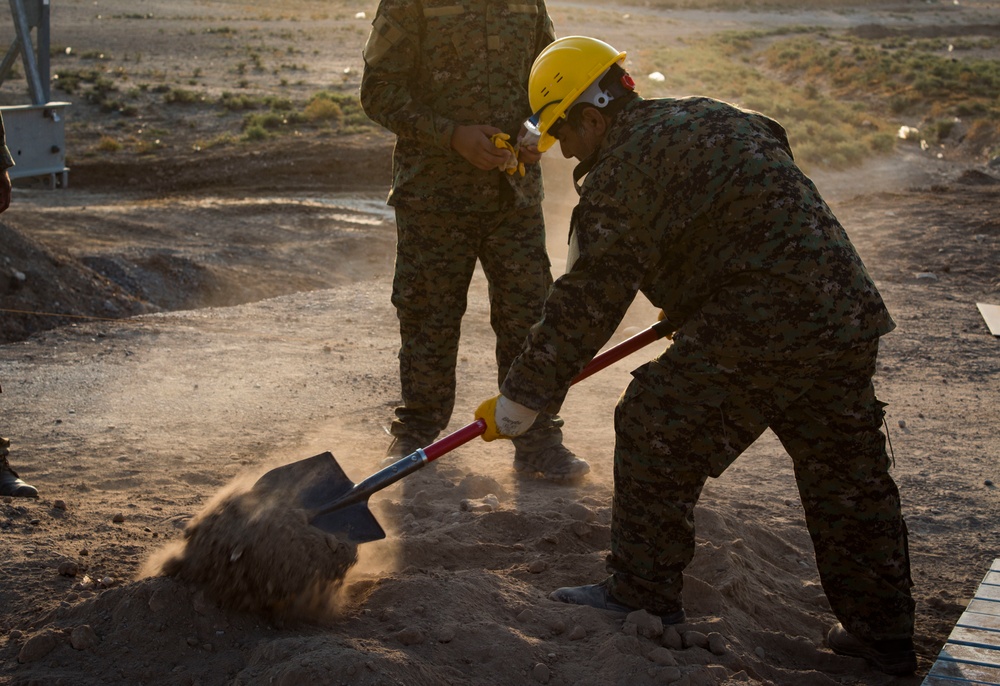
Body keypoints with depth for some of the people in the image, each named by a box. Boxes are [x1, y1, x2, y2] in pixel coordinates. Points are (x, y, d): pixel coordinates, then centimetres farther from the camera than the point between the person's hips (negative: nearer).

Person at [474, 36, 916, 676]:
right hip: (850, 314, 9)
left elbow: (587, 300, -9)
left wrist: (519, 401, -2)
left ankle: (645, 595, 17)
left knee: (656, 438, 6)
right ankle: (884, 631, 27)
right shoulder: (713, 116, 20)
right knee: (848, 476, 17)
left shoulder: (622, 170, -7)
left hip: (757, 332, -9)